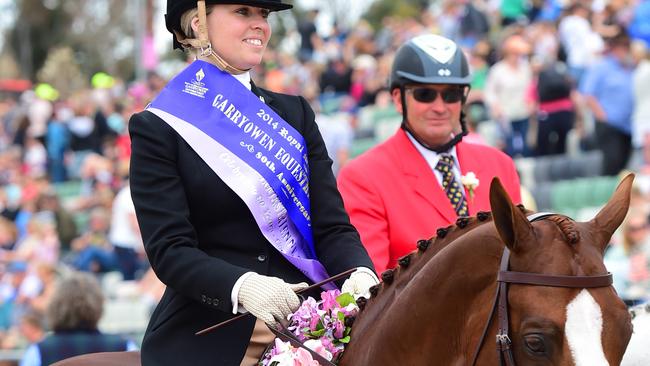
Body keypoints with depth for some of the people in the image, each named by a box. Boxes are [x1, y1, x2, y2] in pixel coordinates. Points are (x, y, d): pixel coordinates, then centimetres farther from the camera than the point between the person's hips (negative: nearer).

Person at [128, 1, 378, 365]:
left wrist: (359, 273, -15)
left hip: (304, 331, 4)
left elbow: (332, 224, 8)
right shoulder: (157, 128, 2)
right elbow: (169, 249, -9)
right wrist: (242, 286, -27)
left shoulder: (295, 113, 16)